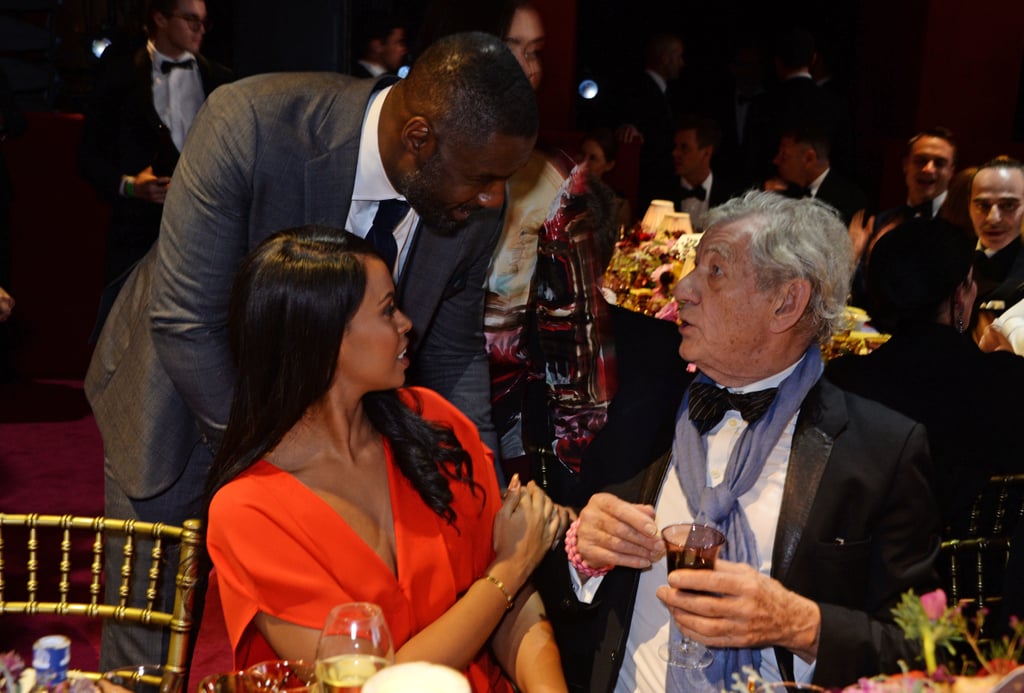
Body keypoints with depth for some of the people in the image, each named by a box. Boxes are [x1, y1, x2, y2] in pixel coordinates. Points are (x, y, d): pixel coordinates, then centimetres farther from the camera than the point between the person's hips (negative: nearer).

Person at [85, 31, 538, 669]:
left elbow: (453, 354, -1)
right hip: (186, 399, -3)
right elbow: (186, 323, -25)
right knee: (148, 652, 7)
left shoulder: (477, 208, -16)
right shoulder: (251, 123, -31)